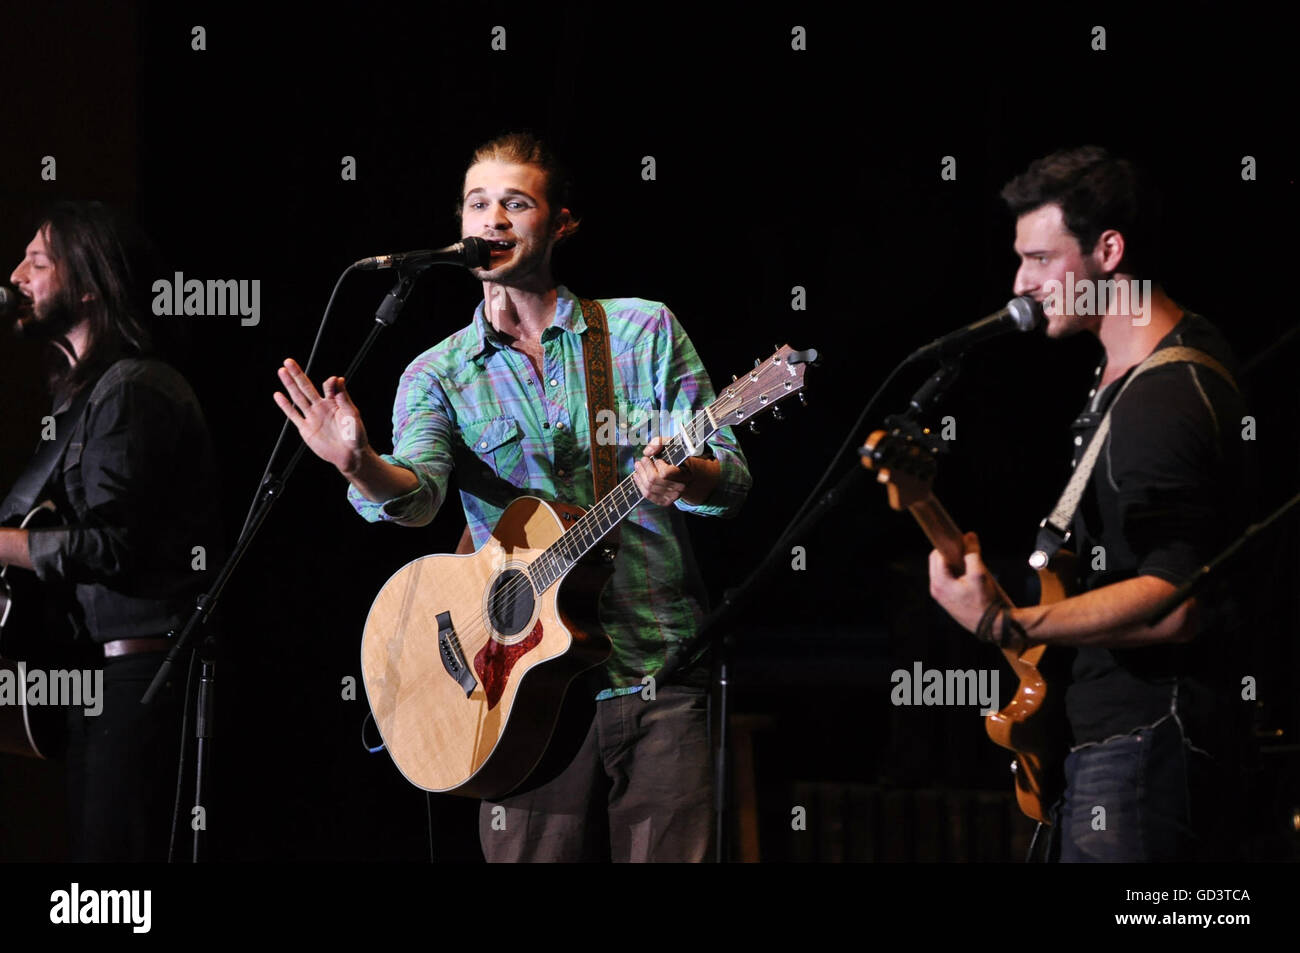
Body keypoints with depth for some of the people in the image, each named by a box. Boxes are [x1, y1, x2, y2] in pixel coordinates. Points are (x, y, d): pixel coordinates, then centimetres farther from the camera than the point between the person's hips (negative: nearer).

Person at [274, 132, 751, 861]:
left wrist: (682, 479, -21)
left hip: (662, 673, -1)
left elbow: (732, 479, 3)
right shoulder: (439, 376, 8)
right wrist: (361, 467, -35)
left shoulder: (644, 330, 7)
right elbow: (417, 493, -12)